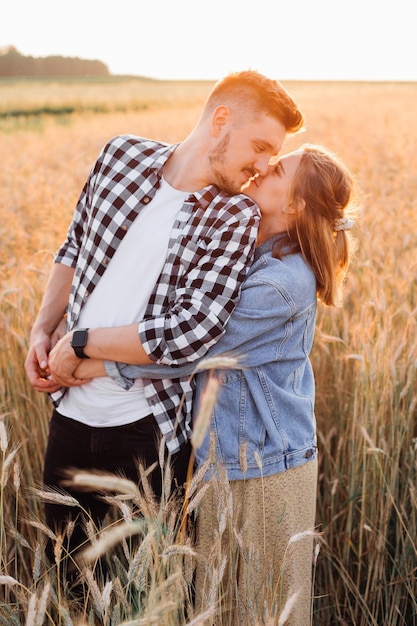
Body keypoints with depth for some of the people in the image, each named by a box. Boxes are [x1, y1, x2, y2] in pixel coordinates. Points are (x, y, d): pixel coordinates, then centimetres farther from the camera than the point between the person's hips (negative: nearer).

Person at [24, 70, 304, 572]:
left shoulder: (236, 217, -13)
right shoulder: (123, 155, -2)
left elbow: (190, 333, -24)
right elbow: (74, 247, 12)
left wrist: (77, 344, -16)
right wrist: (43, 329, 0)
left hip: (148, 423, -3)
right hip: (70, 409, 4)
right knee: (63, 553, 22)